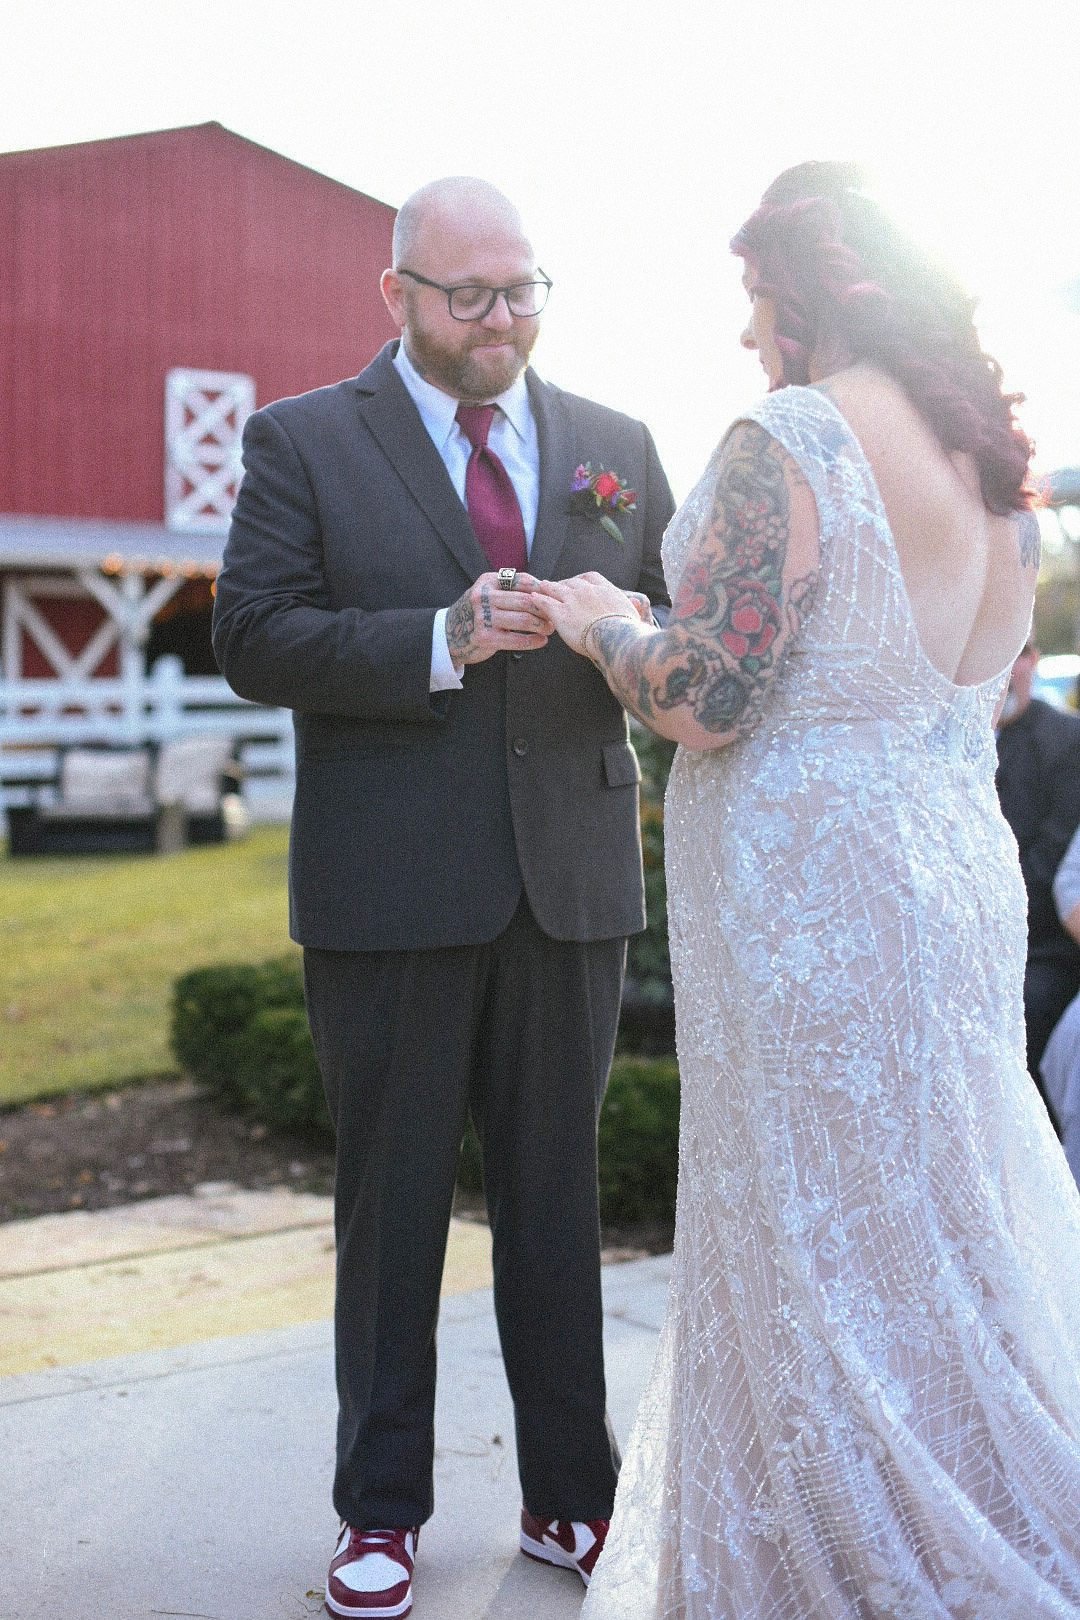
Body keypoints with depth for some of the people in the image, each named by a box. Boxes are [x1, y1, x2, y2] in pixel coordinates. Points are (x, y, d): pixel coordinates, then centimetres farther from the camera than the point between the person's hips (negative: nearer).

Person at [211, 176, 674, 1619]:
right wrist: (441, 641, -21)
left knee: (559, 1197, 11)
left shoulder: (614, 446, 12)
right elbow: (253, 638, -8)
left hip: (571, 886, 3)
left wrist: (636, 628, -13)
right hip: (390, 892, -2)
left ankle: (570, 1495, 25)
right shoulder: (301, 442, 2)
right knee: (391, 1205, 8)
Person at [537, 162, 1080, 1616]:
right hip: (961, 881, 9)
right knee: (946, 1229, 19)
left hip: (806, 903, -9)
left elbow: (709, 700, -21)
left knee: (821, 1267, 5)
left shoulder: (787, 444, -16)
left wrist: (598, 622, -2)